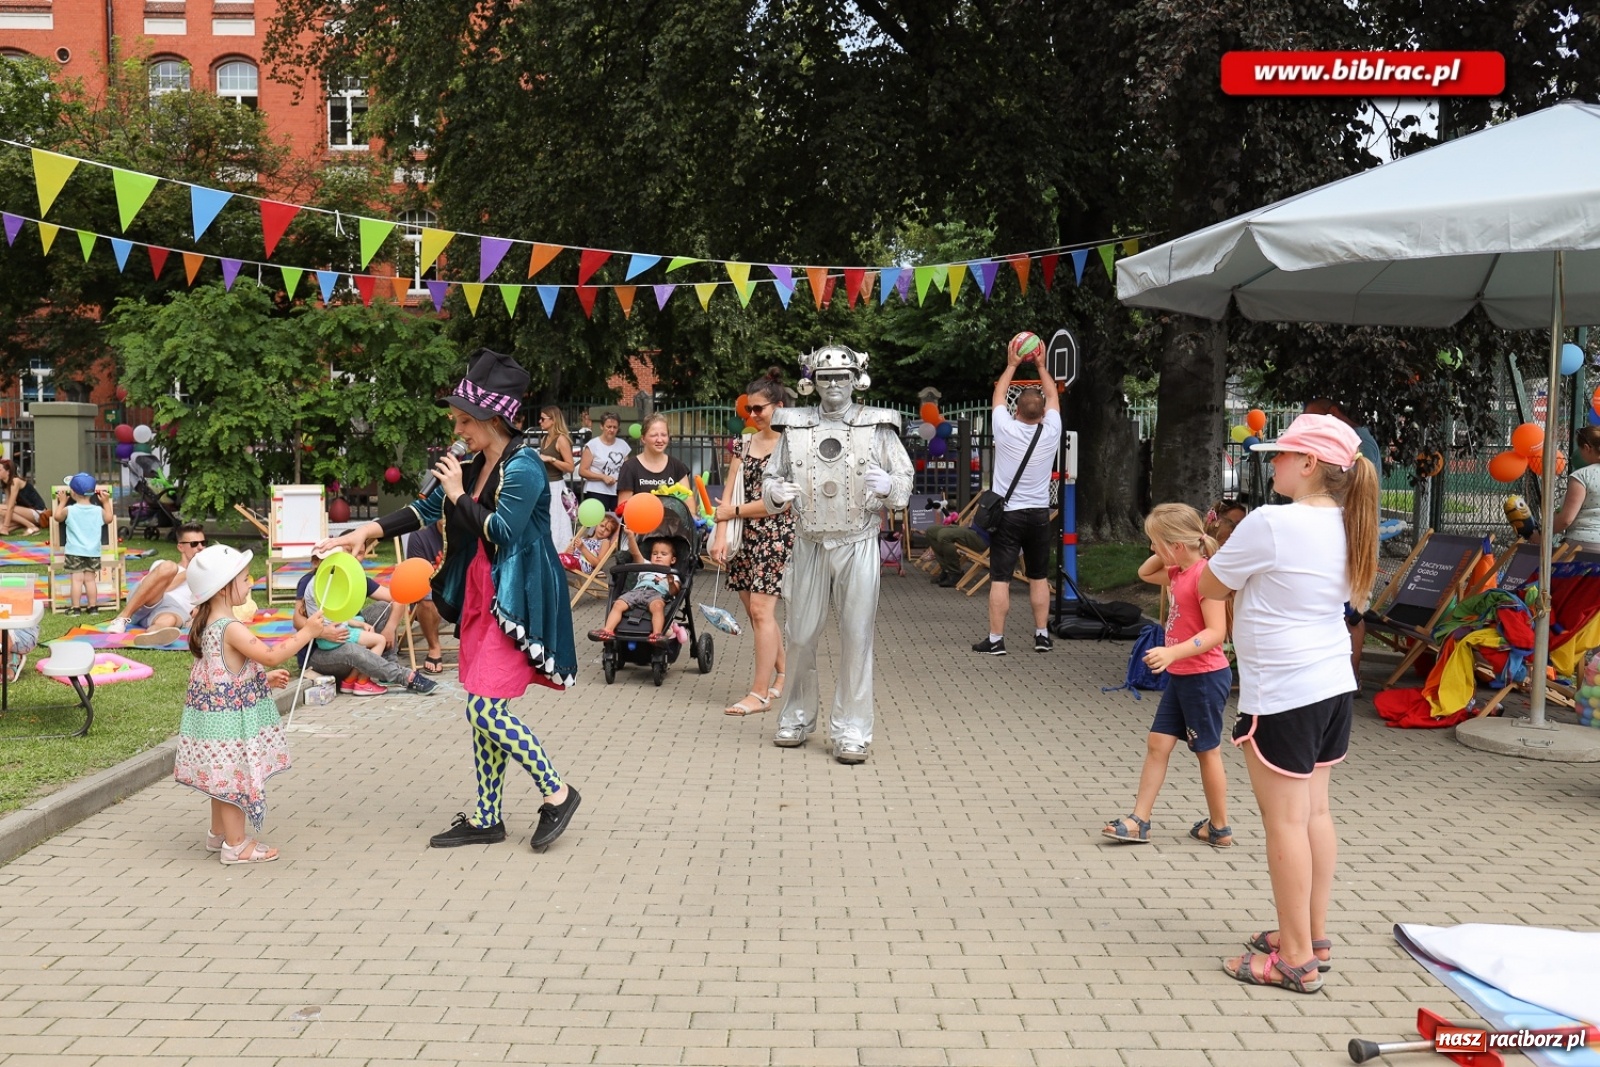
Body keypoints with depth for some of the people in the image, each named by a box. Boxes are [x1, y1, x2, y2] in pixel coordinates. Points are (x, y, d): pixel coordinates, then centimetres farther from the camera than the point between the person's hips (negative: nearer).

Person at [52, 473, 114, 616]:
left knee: (77, 579, -2)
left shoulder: (69, 510, -8)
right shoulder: (98, 510, -2)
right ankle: (92, 607, 9)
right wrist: (106, 502, 24)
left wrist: (62, 502, 19)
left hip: (74, 552, -2)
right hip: (93, 552, 2)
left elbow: (57, 516, 7)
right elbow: (109, 519, 15)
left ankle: (75, 608, -3)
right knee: (90, 579, 7)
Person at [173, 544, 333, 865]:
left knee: (223, 776, 21)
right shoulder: (230, 628, -23)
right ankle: (236, 845, 9)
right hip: (231, 718, -10)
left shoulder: (207, 624, 8)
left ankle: (219, 833, 34)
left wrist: (264, 678, 17)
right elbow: (270, 656, -26)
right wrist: (307, 632, -21)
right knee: (236, 777, 0)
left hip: (215, 714, 10)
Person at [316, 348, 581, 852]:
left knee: (486, 710, -12)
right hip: (480, 597, 9)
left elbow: (502, 530, -22)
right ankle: (486, 818, 19)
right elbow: (426, 510, 17)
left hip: (516, 599, -9)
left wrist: (459, 495, -11)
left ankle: (558, 793, 3)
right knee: (487, 712, 11)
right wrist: (365, 532, 11)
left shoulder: (523, 467, -14)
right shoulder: (475, 467, 12)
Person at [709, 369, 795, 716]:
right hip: (746, 536, 7)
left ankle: (760, 693, -4)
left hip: (776, 535, -7)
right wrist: (721, 533, -5)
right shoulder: (745, 442, 11)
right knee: (757, 612, 11)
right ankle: (781, 674, 27)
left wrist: (732, 512, -6)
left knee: (761, 610, -9)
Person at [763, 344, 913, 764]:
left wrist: (888, 485, -18)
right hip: (809, 544, 2)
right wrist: (775, 491, -10)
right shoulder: (795, 427, 6)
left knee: (856, 638, -1)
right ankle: (797, 717, 25)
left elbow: (906, 479, 4)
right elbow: (771, 477, 13)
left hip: (858, 545, -2)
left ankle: (851, 730, 7)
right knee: (800, 636, 7)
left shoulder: (877, 427, 2)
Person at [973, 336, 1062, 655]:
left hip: (1007, 513, -3)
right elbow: (1053, 397, 14)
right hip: (1039, 514, 3)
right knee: (1039, 577, 13)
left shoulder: (1006, 430, -10)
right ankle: (1042, 635, 16)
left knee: (1000, 578, -3)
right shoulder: (1051, 432, -5)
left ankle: (995, 640, -4)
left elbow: (998, 395, 9)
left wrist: (1011, 365, 20)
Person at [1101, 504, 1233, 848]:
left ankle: (1219, 829, 19)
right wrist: (1163, 555, 7)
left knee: (1207, 751, 4)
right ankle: (1138, 822, 13)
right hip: (1181, 676, 10)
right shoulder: (1179, 573, 7)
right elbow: (1145, 573, 27)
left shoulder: (1204, 574, -21)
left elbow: (1216, 631, -26)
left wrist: (1173, 652, -36)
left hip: (1205, 676, -9)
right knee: (1157, 743, 9)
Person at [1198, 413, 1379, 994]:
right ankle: (1314, 934, 26)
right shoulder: (1346, 527, 5)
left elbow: (1210, 586, -8)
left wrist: (1238, 568, 12)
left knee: (1284, 820, -1)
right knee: (1315, 811, 15)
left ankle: (1295, 958, 6)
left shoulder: (1270, 523, -19)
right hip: (1333, 684, 8)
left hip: (1282, 695, -8)